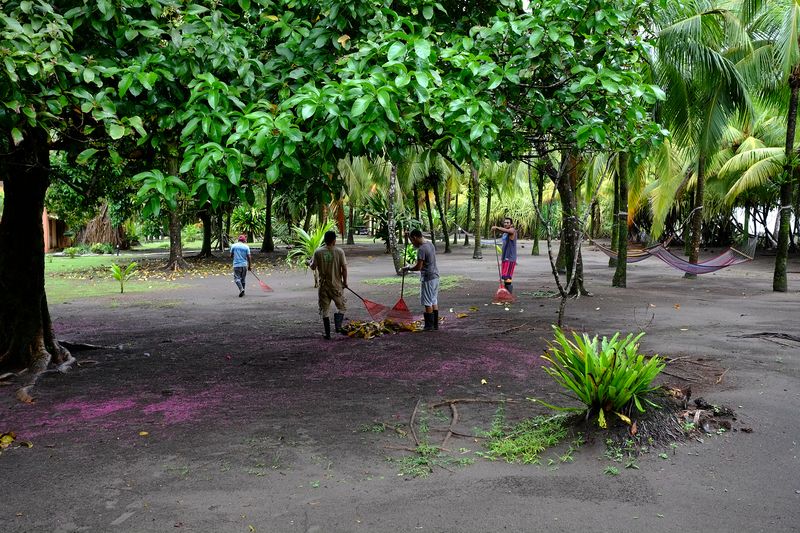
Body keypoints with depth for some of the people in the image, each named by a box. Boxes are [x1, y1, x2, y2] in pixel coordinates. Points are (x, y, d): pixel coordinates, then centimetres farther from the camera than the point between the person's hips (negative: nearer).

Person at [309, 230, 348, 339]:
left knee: (325, 309, 9)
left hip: (323, 285, 2)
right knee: (342, 306, 16)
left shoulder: (318, 252, -5)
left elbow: (313, 267, 3)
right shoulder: (339, 251, -9)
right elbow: (344, 268, -9)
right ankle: (338, 325, -5)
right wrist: (345, 281, 4)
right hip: (336, 285, -1)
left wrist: (310, 263, 26)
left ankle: (327, 333, 9)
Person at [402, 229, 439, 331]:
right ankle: (435, 324, 19)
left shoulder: (421, 249, -20)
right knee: (434, 301, 14)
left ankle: (429, 326, 4)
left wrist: (408, 268, -3)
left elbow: (418, 267, -21)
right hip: (435, 276, 9)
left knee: (428, 303, -1)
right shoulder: (430, 244, 8)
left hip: (427, 278, -9)